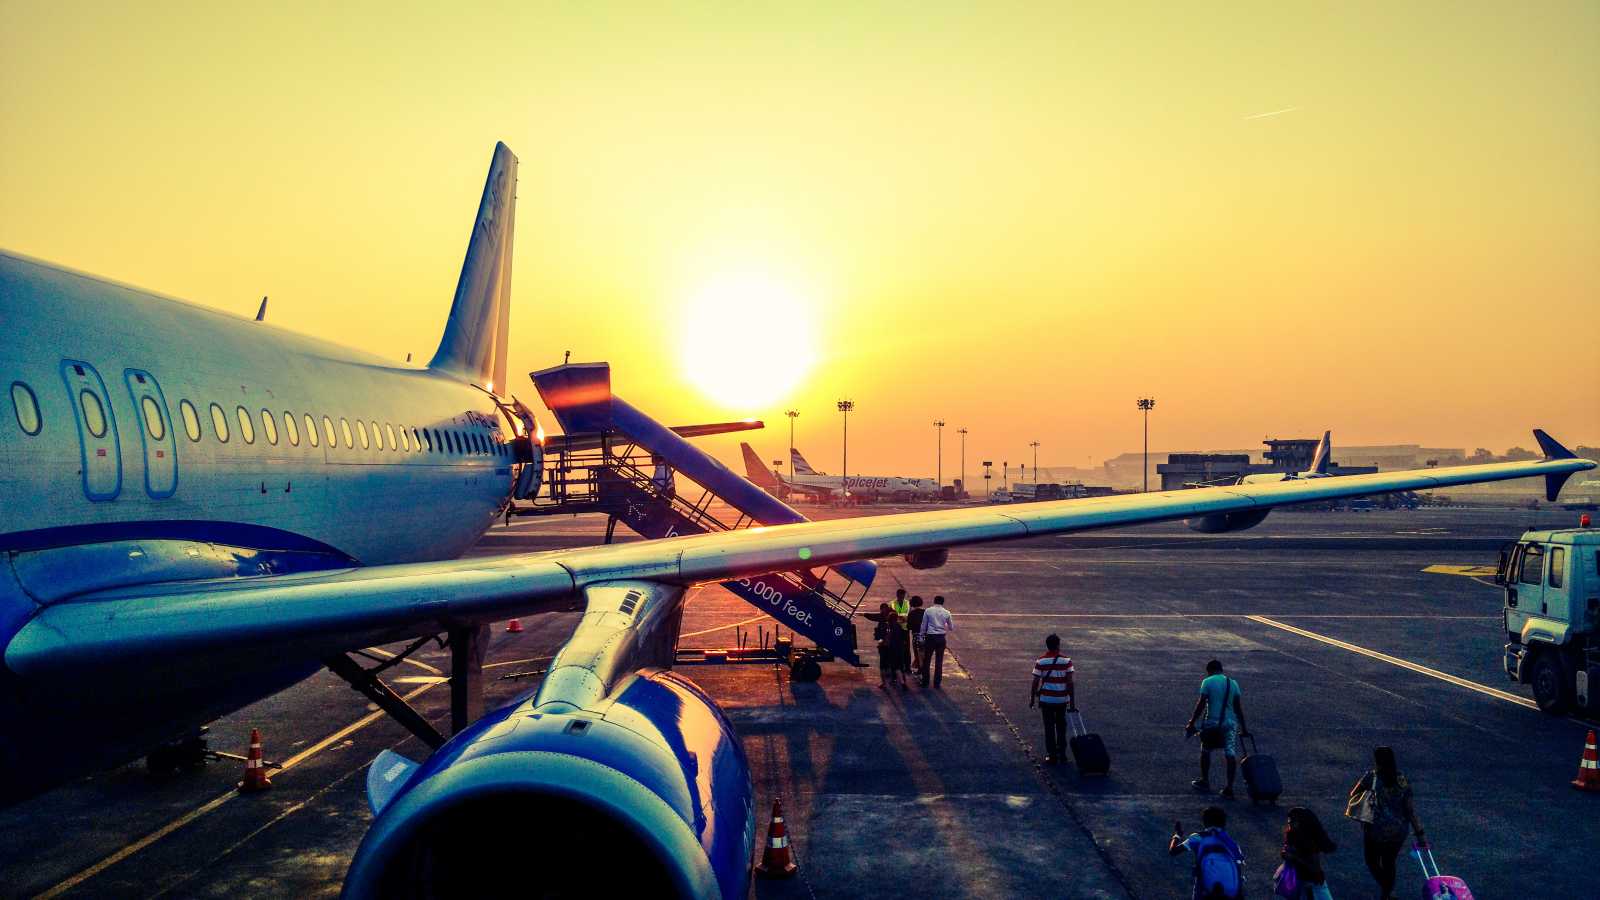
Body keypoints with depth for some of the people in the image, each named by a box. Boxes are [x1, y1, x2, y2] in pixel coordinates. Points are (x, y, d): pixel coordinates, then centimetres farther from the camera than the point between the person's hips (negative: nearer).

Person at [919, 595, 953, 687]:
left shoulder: (928, 611, -3)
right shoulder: (946, 613, 0)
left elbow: (923, 626, 0)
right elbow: (951, 628, 10)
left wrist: (922, 637, 9)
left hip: (930, 637, -1)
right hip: (941, 638, 1)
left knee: (927, 660, 9)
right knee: (939, 661, 10)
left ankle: (925, 682, 12)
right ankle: (937, 683, 13)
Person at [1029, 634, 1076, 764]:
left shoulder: (1040, 662, -7)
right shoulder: (1066, 661, -7)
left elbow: (1036, 682, -6)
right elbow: (1069, 682, -9)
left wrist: (1032, 698, 6)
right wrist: (1072, 702, -4)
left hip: (1046, 699, -1)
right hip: (1062, 699, 1)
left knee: (1049, 728, 8)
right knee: (1061, 726, 18)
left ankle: (1052, 755, 8)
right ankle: (1062, 752, 23)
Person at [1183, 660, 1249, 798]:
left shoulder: (1207, 682, -4)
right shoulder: (1233, 683, 9)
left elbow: (1201, 704, -8)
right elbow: (1238, 707, 9)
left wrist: (1191, 723, -2)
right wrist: (1243, 728, 15)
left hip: (1213, 722, -3)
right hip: (1231, 722, 3)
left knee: (1205, 751, 16)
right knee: (1231, 754, 2)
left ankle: (1205, 782, 26)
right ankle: (1229, 788, -2)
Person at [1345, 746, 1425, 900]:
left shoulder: (1371, 777, -15)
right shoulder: (1402, 781, -6)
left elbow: (1353, 793, -3)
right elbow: (1411, 809, -6)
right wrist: (1420, 834, -2)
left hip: (1375, 829, -4)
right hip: (1398, 831, 4)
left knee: (1372, 861, 18)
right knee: (1389, 863, 22)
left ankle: (1385, 887, -2)